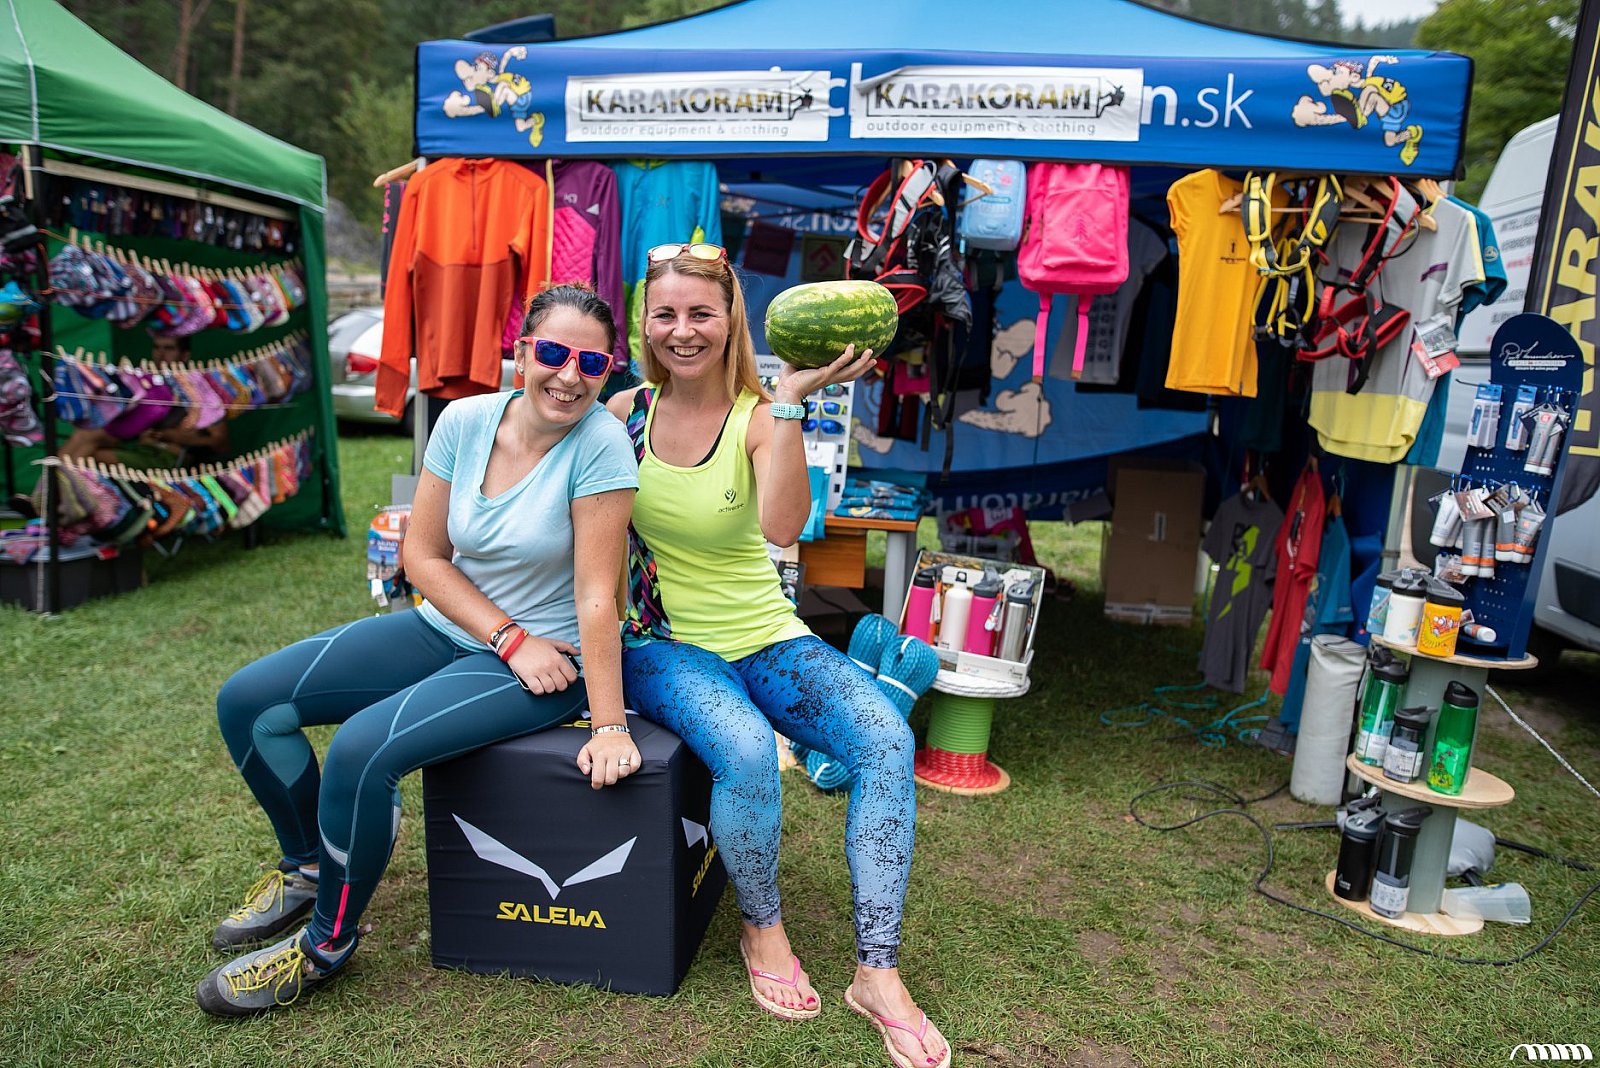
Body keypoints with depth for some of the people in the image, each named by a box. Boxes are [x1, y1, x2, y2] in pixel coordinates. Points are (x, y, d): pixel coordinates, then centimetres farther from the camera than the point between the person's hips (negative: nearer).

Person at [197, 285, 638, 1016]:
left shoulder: (600, 443, -20)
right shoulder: (464, 420, -5)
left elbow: (596, 594, -22)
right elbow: (423, 554, -2)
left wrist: (609, 727, -23)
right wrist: (509, 638, -13)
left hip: (544, 661, -6)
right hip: (447, 627, 6)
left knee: (361, 750, -25)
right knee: (247, 701, 0)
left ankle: (327, 942, 5)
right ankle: (309, 866, 26)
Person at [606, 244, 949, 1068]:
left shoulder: (757, 419, -7)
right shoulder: (623, 414, 0)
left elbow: (782, 527, -27)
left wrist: (789, 403, -33)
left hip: (764, 638, 1)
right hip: (663, 645, -1)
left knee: (887, 736, -22)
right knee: (747, 750, -32)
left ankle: (878, 973, -11)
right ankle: (762, 929, -1)